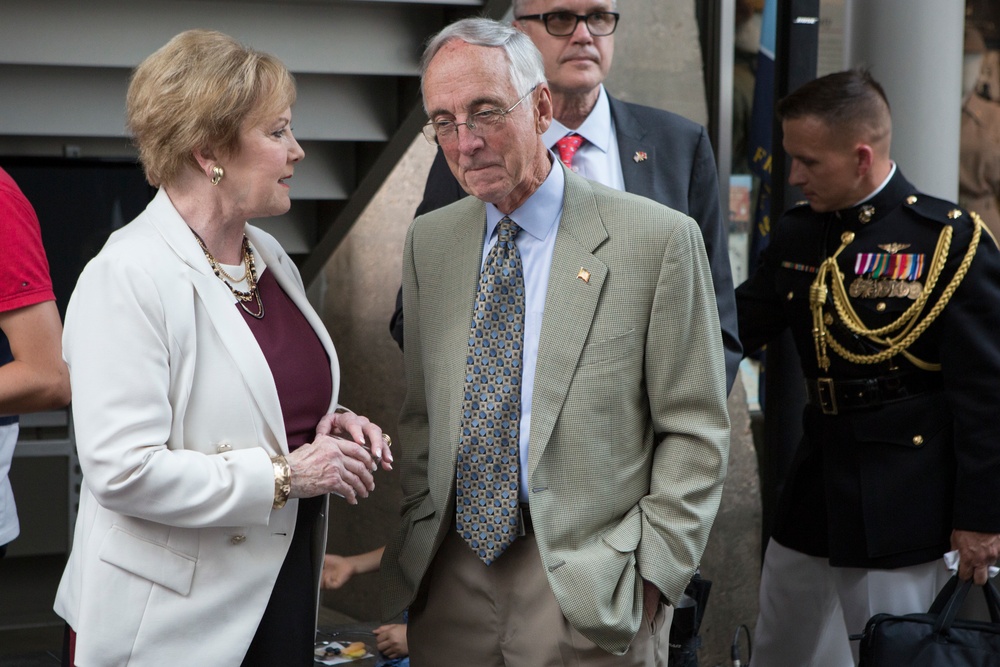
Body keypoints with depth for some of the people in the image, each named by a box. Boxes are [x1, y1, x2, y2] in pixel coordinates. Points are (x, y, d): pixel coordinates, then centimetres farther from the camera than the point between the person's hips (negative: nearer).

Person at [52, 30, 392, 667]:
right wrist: (283, 474, -19)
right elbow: (123, 470, -24)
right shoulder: (127, 277, -17)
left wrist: (329, 423, 1)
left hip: (285, 588, 8)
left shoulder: (271, 258, 9)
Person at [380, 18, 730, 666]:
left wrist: (651, 571, -11)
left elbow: (696, 432, -7)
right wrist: (418, 528, 3)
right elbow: (422, 412, 13)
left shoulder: (659, 240, -8)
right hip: (450, 573, 4)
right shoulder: (429, 242, 7)